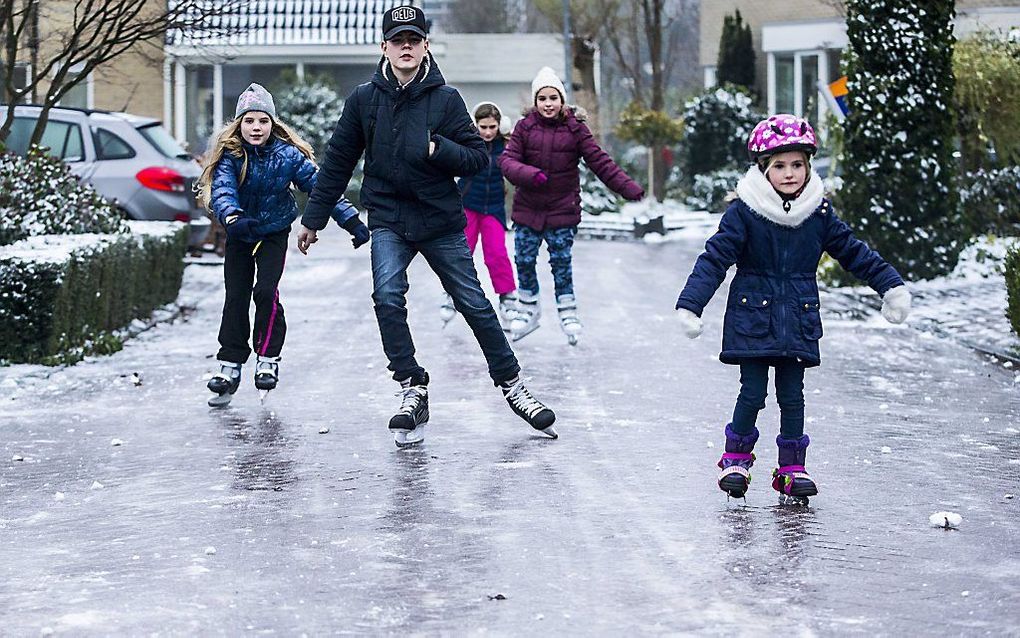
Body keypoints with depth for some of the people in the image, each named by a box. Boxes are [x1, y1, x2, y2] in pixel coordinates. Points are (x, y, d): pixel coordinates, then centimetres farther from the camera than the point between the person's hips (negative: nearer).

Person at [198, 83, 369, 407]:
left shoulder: (288, 155, -16)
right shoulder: (230, 154, -18)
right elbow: (222, 189, -34)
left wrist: (352, 221, -19)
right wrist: (232, 218, -56)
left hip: (274, 233, -1)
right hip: (239, 234, 1)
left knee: (266, 291, -17)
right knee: (236, 298, 1)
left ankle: (268, 359, -2)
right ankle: (230, 366, 9)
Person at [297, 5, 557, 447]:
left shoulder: (446, 99, -3)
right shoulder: (364, 100, 1)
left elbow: (478, 158, -2)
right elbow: (338, 163, 8)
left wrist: (440, 150, -22)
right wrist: (313, 219, 9)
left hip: (442, 219, 0)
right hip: (387, 220, 1)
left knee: (473, 303, 5)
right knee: (387, 297, -20)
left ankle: (511, 385, 20)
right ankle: (413, 390, -12)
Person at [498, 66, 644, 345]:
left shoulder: (575, 128, -4)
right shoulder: (525, 127, -1)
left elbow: (599, 162, -3)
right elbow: (507, 159, -7)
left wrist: (628, 187, -8)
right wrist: (528, 174, -28)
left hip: (563, 208, -2)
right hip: (528, 207, 2)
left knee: (561, 261, 2)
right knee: (524, 260, 5)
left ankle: (568, 312, 17)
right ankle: (528, 309, 24)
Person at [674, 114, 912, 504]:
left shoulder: (819, 212, 1)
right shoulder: (744, 211, -9)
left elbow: (853, 252, 13)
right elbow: (715, 258, -11)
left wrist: (891, 285, 12)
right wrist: (690, 305, -19)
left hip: (798, 319, 3)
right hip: (752, 316, -3)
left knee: (792, 395, 5)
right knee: (752, 393, -2)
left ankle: (792, 469, 14)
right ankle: (736, 458, 19)